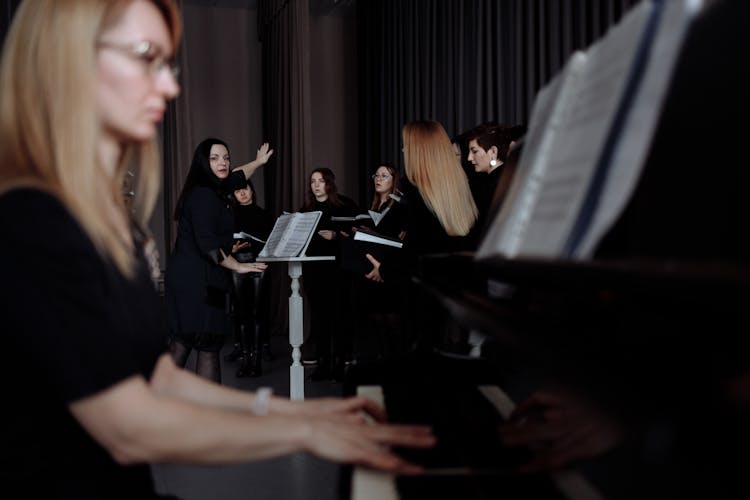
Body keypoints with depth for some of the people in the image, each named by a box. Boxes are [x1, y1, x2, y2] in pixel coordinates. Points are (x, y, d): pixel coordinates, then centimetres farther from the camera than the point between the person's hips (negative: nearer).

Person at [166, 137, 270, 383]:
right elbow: (206, 243, -22)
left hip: (186, 278, 10)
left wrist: (258, 162, 50)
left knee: (181, 342, 12)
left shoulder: (212, 189, 14)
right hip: (198, 281, -10)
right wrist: (237, 266, -15)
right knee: (209, 346, -4)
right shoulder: (203, 195, -15)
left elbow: (234, 178, 36)